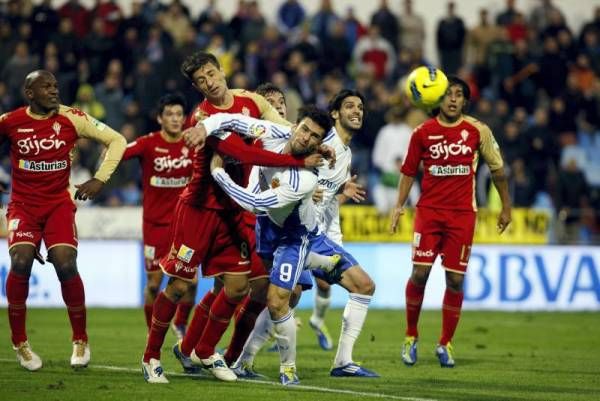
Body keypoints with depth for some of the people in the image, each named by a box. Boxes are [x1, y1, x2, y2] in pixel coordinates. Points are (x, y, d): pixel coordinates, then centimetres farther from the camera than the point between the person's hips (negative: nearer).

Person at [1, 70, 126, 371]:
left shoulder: (71, 119, -7)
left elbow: (116, 140, 0)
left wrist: (100, 179, -7)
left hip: (59, 204, 0)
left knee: (66, 265, -18)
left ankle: (80, 342, 3)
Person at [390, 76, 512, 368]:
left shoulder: (478, 130, 0)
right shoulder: (423, 132, 1)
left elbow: (496, 168, 10)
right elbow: (409, 172, 10)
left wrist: (506, 207, 12)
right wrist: (399, 206, 2)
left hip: (462, 214, 0)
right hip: (429, 210, 0)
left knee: (455, 279, -1)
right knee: (419, 273, -10)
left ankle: (445, 344, 13)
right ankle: (411, 337, 9)